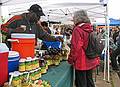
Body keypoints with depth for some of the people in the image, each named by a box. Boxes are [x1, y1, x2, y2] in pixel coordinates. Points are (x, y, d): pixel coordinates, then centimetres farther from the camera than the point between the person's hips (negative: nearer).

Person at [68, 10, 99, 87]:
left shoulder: (77, 29, -16)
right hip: (90, 61, 8)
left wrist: (71, 59, -8)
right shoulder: (90, 29, 6)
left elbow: (75, 47, -20)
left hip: (81, 63, -7)